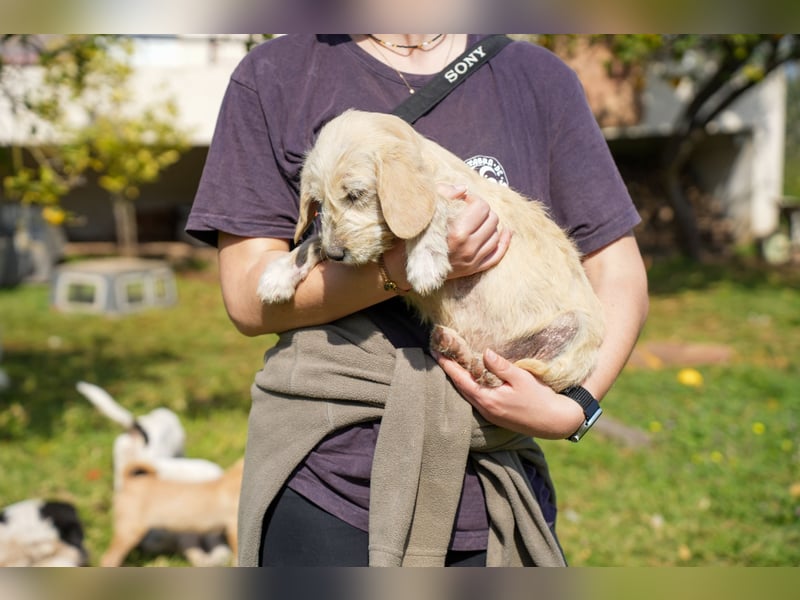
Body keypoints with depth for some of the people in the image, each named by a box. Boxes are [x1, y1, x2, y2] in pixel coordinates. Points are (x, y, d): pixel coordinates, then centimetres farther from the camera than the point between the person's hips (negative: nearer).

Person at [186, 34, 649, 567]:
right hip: (327, 481, -1)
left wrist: (571, 410, -12)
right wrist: (407, 265, -19)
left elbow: (620, 278, 4)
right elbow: (248, 302, -5)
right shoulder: (275, 73, 2)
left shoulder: (538, 77, 6)